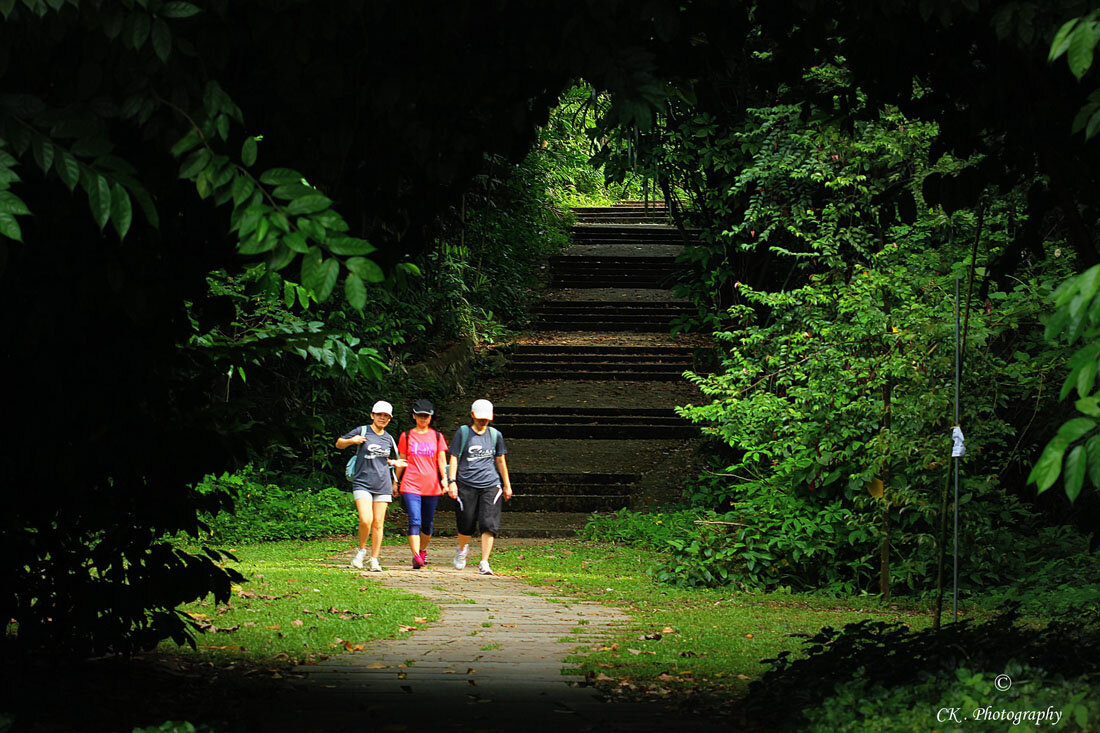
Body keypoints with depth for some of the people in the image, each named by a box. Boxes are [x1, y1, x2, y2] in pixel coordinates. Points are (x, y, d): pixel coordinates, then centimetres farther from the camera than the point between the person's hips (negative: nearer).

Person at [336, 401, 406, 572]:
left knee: (378, 524, 2)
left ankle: (374, 560, 11)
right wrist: (352, 441, -12)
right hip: (362, 483, -4)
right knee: (365, 520, -18)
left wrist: (395, 463, 9)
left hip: (383, 485, 4)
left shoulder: (389, 439, 12)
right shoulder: (362, 431, -1)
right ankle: (361, 550, 8)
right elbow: (339, 444, 7)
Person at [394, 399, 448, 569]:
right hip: (411, 485, -2)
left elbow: (441, 461, 7)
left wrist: (445, 479, -6)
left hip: (432, 486, 2)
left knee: (428, 523, 10)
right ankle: (416, 557, -23)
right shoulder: (406, 436, 8)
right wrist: (396, 481, 15)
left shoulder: (437, 436, 9)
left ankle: (423, 551, 32)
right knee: (414, 522, -15)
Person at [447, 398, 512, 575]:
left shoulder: (495, 435, 12)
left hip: (490, 484, 2)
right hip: (466, 485, -2)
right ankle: (462, 549, 35)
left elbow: (500, 461, 21)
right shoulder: (463, 432, 4)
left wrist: (507, 485, 23)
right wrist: (452, 481, -8)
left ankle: (484, 563, -13)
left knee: (489, 524, -13)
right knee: (466, 525, 3)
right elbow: (454, 458, 3)